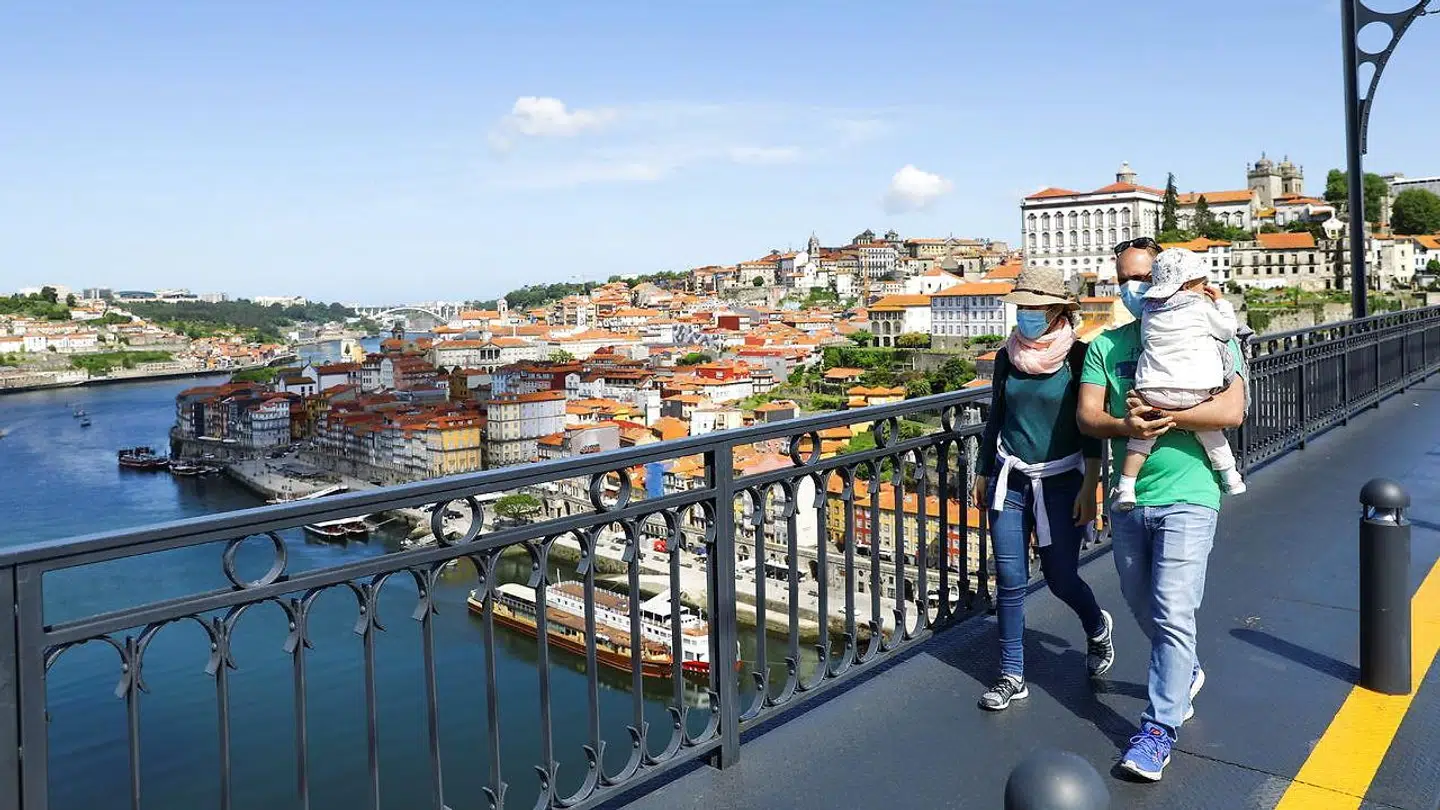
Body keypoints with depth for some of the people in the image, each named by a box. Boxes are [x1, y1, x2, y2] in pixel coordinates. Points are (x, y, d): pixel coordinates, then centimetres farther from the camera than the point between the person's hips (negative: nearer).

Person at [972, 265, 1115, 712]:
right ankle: (1012, 675, 15)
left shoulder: (1078, 357, -8)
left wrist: (1089, 487, -12)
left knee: (1061, 578, 4)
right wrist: (983, 473, 16)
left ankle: (1097, 627, 39)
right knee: (1010, 580, 2)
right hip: (1010, 480, 4)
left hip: (1060, 481, -3)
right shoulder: (1008, 357, 4)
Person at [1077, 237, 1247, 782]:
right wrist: (1125, 426, -22)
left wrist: (1160, 414, -21)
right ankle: (1184, 674, 46)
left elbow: (1231, 411, -15)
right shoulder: (1106, 345, 7)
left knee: (1172, 615, -6)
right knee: (1142, 606, 18)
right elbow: (1087, 415, -2)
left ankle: (1159, 728, 5)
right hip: (1128, 497, 5)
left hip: (1186, 497, -5)